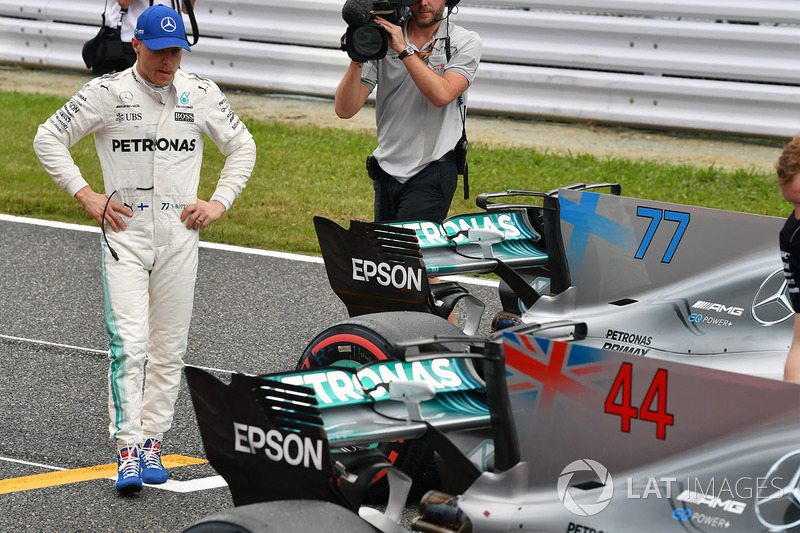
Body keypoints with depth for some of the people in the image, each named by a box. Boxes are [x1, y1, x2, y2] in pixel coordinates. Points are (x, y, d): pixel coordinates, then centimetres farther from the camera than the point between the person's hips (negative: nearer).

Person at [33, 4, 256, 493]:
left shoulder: (202, 95, 5)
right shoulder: (106, 93, -3)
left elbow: (243, 147, 17)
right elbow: (49, 138, 3)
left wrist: (219, 203, 5)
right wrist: (87, 195, -5)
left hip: (180, 234, 3)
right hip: (125, 231, -3)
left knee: (170, 348, 7)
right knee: (128, 344, -13)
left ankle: (152, 440, 18)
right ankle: (128, 449, -14)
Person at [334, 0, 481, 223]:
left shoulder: (466, 42, -1)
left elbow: (442, 95, -21)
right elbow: (345, 110, -3)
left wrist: (404, 50, -19)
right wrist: (357, 60, -18)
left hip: (432, 172, -4)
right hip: (386, 171, 4)